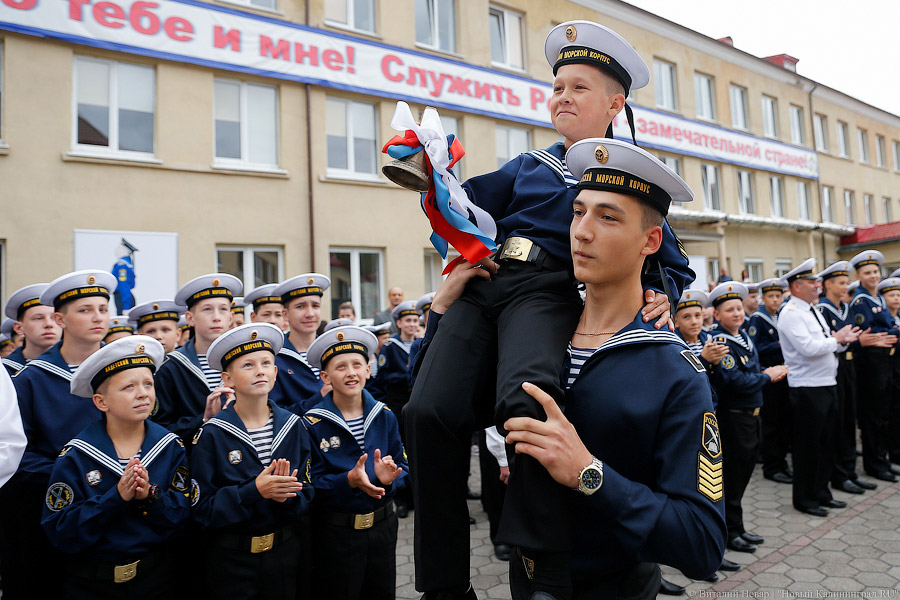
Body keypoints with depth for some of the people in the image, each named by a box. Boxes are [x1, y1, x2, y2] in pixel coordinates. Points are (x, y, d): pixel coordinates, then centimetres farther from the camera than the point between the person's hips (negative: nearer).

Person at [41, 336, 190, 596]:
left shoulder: (171, 446, -8)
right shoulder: (75, 457, -11)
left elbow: (182, 521, -8)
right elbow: (61, 535, -15)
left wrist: (151, 496, -25)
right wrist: (116, 497, -27)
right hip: (91, 584, -1)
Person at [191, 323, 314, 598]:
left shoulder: (293, 426, -5)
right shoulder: (212, 435, -12)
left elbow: (307, 496, -1)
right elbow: (202, 509, -14)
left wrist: (285, 496, -21)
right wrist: (254, 491, -26)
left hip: (285, 553, 3)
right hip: (231, 559, -2)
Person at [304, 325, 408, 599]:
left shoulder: (385, 416, -2)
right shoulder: (313, 423, -12)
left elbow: (403, 469, 1)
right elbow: (311, 484, -13)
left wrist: (388, 478, -20)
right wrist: (350, 480, -28)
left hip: (382, 528, 4)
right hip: (335, 533, -3)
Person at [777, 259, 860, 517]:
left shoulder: (813, 310, 15)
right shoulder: (791, 314, -15)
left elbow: (827, 345, 18)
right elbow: (808, 348, -24)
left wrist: (844, 339, -1)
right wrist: (837, 339, -11)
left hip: (827, 385, 9)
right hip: (807, 389, -9)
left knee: (827, 442, 16)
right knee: (807, 445, 2)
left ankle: (821, 492, 29)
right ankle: (804, 498, 15)